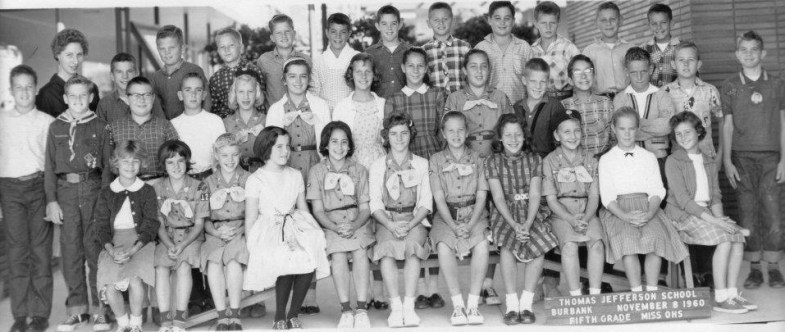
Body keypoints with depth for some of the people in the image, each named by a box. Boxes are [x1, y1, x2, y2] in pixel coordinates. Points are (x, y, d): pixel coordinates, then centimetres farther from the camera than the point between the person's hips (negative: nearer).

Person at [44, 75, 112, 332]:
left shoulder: (100, 127, 5)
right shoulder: (56, 127, 10)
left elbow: (107, 166, 4)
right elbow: (50, 167, 9)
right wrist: (51, 200, 1)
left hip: (93, 189, -2)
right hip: (65, 191, 2)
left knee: (95, 249, -1)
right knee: (70, 250, 4)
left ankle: (99, 308, 8)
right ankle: (76, 308, 13)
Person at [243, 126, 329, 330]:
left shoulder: (295, 175, 16)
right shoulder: (255, 179, 2)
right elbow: (250, 218, 1)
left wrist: (311, 231, 1)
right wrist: (250, 246, -9)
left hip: (295, 226, 4)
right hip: (268, 230, -4)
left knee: (309, 259, -27)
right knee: (285, 260, -34)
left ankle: (293, 315, -8)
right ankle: (280, 318, -12)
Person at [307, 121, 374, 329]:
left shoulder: (360, 171, 9)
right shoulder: (316, 172, 7)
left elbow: (365, 208, 4)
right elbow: (318, 211, 1)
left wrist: (353, 227, -17)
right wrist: (336, 228, -17)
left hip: (357, 223, 1)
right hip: (330, 225, -1)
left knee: (360, 252, -29)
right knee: (338, 254, -29)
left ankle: (361, 308, -26)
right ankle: (345, 309, -24)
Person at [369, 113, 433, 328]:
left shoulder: (421, 164, 12)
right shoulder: (377, 166, 11)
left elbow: (426, 203, 4)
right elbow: (375, 204, 2)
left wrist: (410, 225, -14)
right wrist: (390, 225, -17)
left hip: (414, 219, 0)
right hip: (386, 221, 0)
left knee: (412, 245, -33)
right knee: (387, 247, -32)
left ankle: (409, 306, -30)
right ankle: (395, 307, -28)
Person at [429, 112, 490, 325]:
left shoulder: (476, 159, 9)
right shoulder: (436, 160, 7)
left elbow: (481, 196, 1)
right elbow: (439, 198, -1)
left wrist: (470, 225, -14)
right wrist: (453, 226, -15)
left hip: (474, 214, 0)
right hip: (446, 215, 0)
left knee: (482, 245, -30)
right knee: (444, 246, -31)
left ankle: (473, 304, -20)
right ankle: (457, 304, -21)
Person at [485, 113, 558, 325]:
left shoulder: (534, 159, 5)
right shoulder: (493, 162, 1)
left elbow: (535, 195, -4)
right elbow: (499, 198, -7)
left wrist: (527, 224, -20)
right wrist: (514, 225, -22)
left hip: (530, 213, 1)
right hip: (504, 214, -1)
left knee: (539, 247, -28)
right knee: (507, 246, -31)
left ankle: (526, 303, -16)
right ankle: (511, 305, -23)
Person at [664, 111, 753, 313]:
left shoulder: (709, 163, 16)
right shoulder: (673, 161, -5)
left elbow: (716, 196, 12)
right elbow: (682, 200, -14)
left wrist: (719, 217, -9)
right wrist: (712, 220, -20)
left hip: (706, 213, 6)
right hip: (682, 215, -6)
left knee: (738, 235, -19)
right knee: (725, 238, -26)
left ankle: (732, 293, -14)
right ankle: (721, 298, -23)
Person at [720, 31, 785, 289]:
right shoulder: (729, 87, 6)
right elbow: (727, 126, 6)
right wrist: (727, 161, -1)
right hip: (742, 156, 0)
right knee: (747, 212, 0)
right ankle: (754, 268, 8)